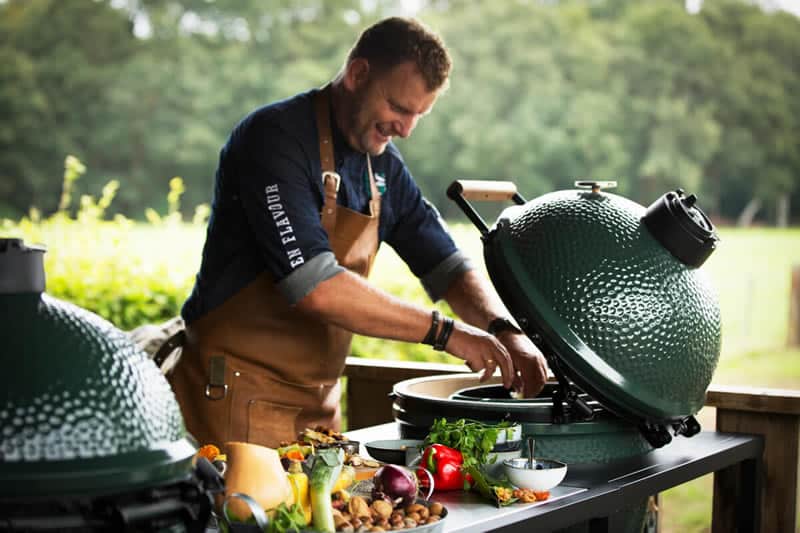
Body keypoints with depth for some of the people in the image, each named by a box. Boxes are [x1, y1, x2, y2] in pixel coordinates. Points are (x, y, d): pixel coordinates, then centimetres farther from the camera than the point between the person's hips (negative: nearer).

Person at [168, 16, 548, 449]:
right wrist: (442, 331, -22)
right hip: (236, 402, -8)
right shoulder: (275, 139, -17)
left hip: (319, 404, 8)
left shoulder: (383, 167, 8)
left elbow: (447, 266, 13)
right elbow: (314, 286, -27)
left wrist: (503, 330, -7)